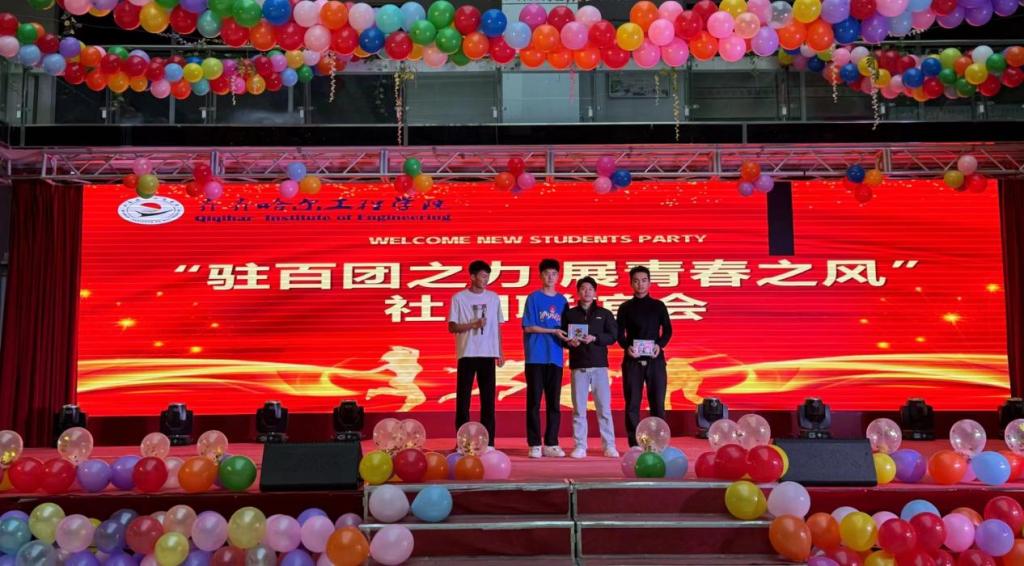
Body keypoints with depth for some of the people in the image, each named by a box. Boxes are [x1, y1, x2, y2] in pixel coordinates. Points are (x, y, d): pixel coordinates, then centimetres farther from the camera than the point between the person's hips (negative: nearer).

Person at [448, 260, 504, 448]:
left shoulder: (493, 298, 9)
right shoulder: (459, 298, -1)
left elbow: (497, 326, 13)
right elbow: (452, 327, -4)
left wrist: (500, 352, 8)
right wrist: (473, 324, -16)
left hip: (488, 354, 3)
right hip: (467, 354, -3)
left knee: (488, 397, 4)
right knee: (463, 397, 1)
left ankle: (488, 441, 10)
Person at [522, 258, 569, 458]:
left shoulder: (562, 300, 13)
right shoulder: (533, 298, 1)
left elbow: (565, 328, 16)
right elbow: (528, 327, -5)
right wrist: (553, 331, -10)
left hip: (555, 357, 4)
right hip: (536, 357, -4)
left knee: (554, 402, 5)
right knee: (534, 401, -2)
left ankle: (551, 444, 11)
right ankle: (535, 444, 3)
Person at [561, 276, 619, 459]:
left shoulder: (605, 314, 8)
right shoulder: (569, 314, 10)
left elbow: (613, 336, 0)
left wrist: (595, 338, -14)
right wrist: (569, 342, -13)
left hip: (599, 365, 0)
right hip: (578, 366, 0)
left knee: (604, 408, 0)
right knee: (578, 409, 2)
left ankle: (609, 446, 7)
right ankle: (580, 447, 9)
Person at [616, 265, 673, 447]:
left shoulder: (658, 306, 10)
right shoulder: (625, 308, 8)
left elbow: (668, 330, 8)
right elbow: (619, 333, 6)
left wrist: (660, 345, -10)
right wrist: (626, 346, -14)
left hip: (655, 359, 0)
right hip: (632, 360, 0)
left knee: (657, 403, -1)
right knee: (632, 404, 0)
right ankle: (634, 445, 6)